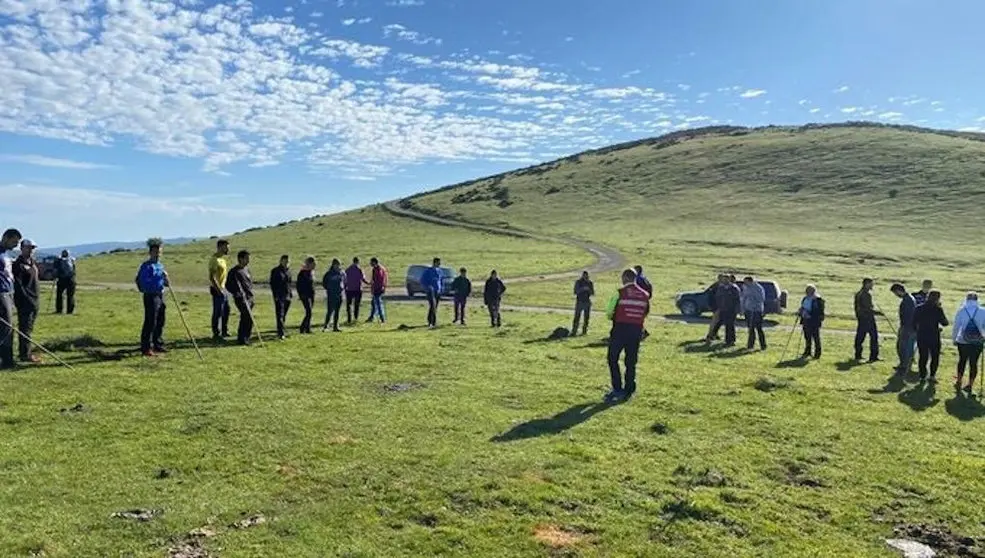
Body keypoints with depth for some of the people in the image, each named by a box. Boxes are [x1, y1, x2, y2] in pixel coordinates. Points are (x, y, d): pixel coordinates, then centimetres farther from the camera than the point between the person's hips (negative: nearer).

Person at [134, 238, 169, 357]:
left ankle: (158, 345, 26)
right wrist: (158, 277, -26)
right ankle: (146, 348, -3)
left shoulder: (160, 265, 15)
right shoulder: (146, 266, -11)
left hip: (160, 296, 9)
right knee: (150, 323, -8)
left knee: (160, 321, 15)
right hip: (151, 296, -9)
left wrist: (165, 281, 2)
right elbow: (143, 282, -21)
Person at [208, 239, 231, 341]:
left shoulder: (222, 258, 13)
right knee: (218, 312, -4)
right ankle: (216, 334, 3)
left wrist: (223, 288, 17)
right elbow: (212, 277, -21)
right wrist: (219, 290, -22)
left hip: (222, 288, 10)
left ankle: (224, 331, 27)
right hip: (217, 289, -10)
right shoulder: (214, 259, -17)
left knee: (226, 310, 16)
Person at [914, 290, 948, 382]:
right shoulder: (938, 309, -11)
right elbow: (945, 323, -4)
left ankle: (922, 375, 11)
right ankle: (932, 375, 14)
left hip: (921, 337, 3)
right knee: (935, 357, 14)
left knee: (923, 357, 11)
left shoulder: (919, 308, -1)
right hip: (934, 337, -3)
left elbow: (914, 322, 2)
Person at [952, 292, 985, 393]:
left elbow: (956, 326, -3)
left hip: (963, 341, 0)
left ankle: (958, 382, 23)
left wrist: (954, 338, 8)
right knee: (974, 363, 9)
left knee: (962, 361, 17)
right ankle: (970, 385, 14)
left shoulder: (961, 311, -6)